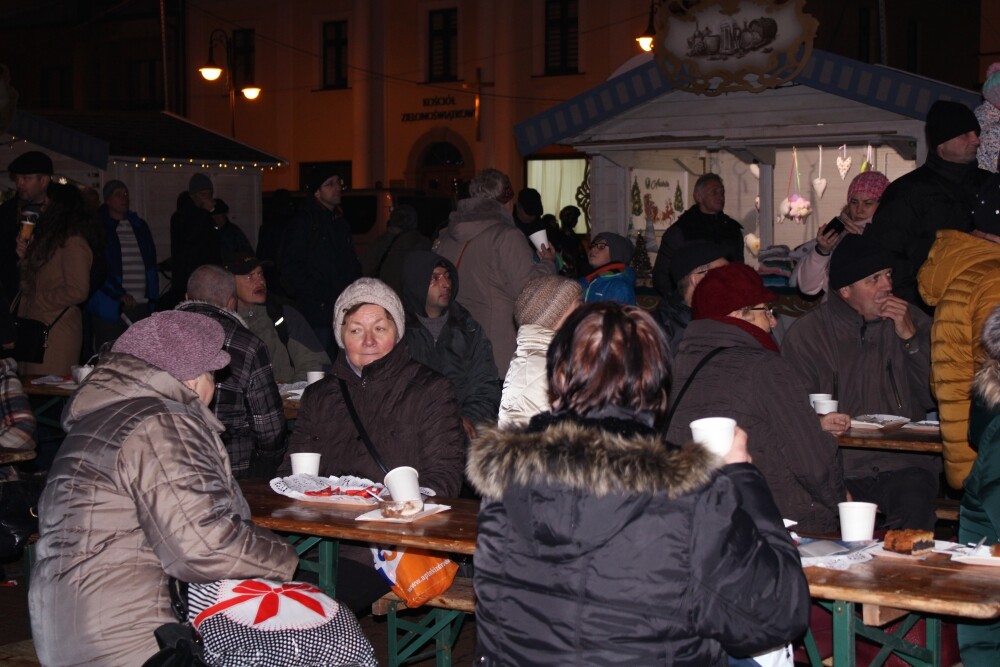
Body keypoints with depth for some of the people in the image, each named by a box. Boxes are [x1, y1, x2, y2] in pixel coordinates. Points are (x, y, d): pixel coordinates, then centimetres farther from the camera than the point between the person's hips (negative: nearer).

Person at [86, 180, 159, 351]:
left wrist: (152, 297, 11)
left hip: (141, 305, 4)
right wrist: (120, 294, -13)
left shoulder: (139, 226, 17)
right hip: (110, 306, -4)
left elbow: (151, 264, 20)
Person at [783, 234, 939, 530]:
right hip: (840, 467, -1)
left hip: (904, 463, 1)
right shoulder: (805, 334, 6)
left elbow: (936, 397, 8)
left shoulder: (911, 319, 14)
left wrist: (910, 337, -2)